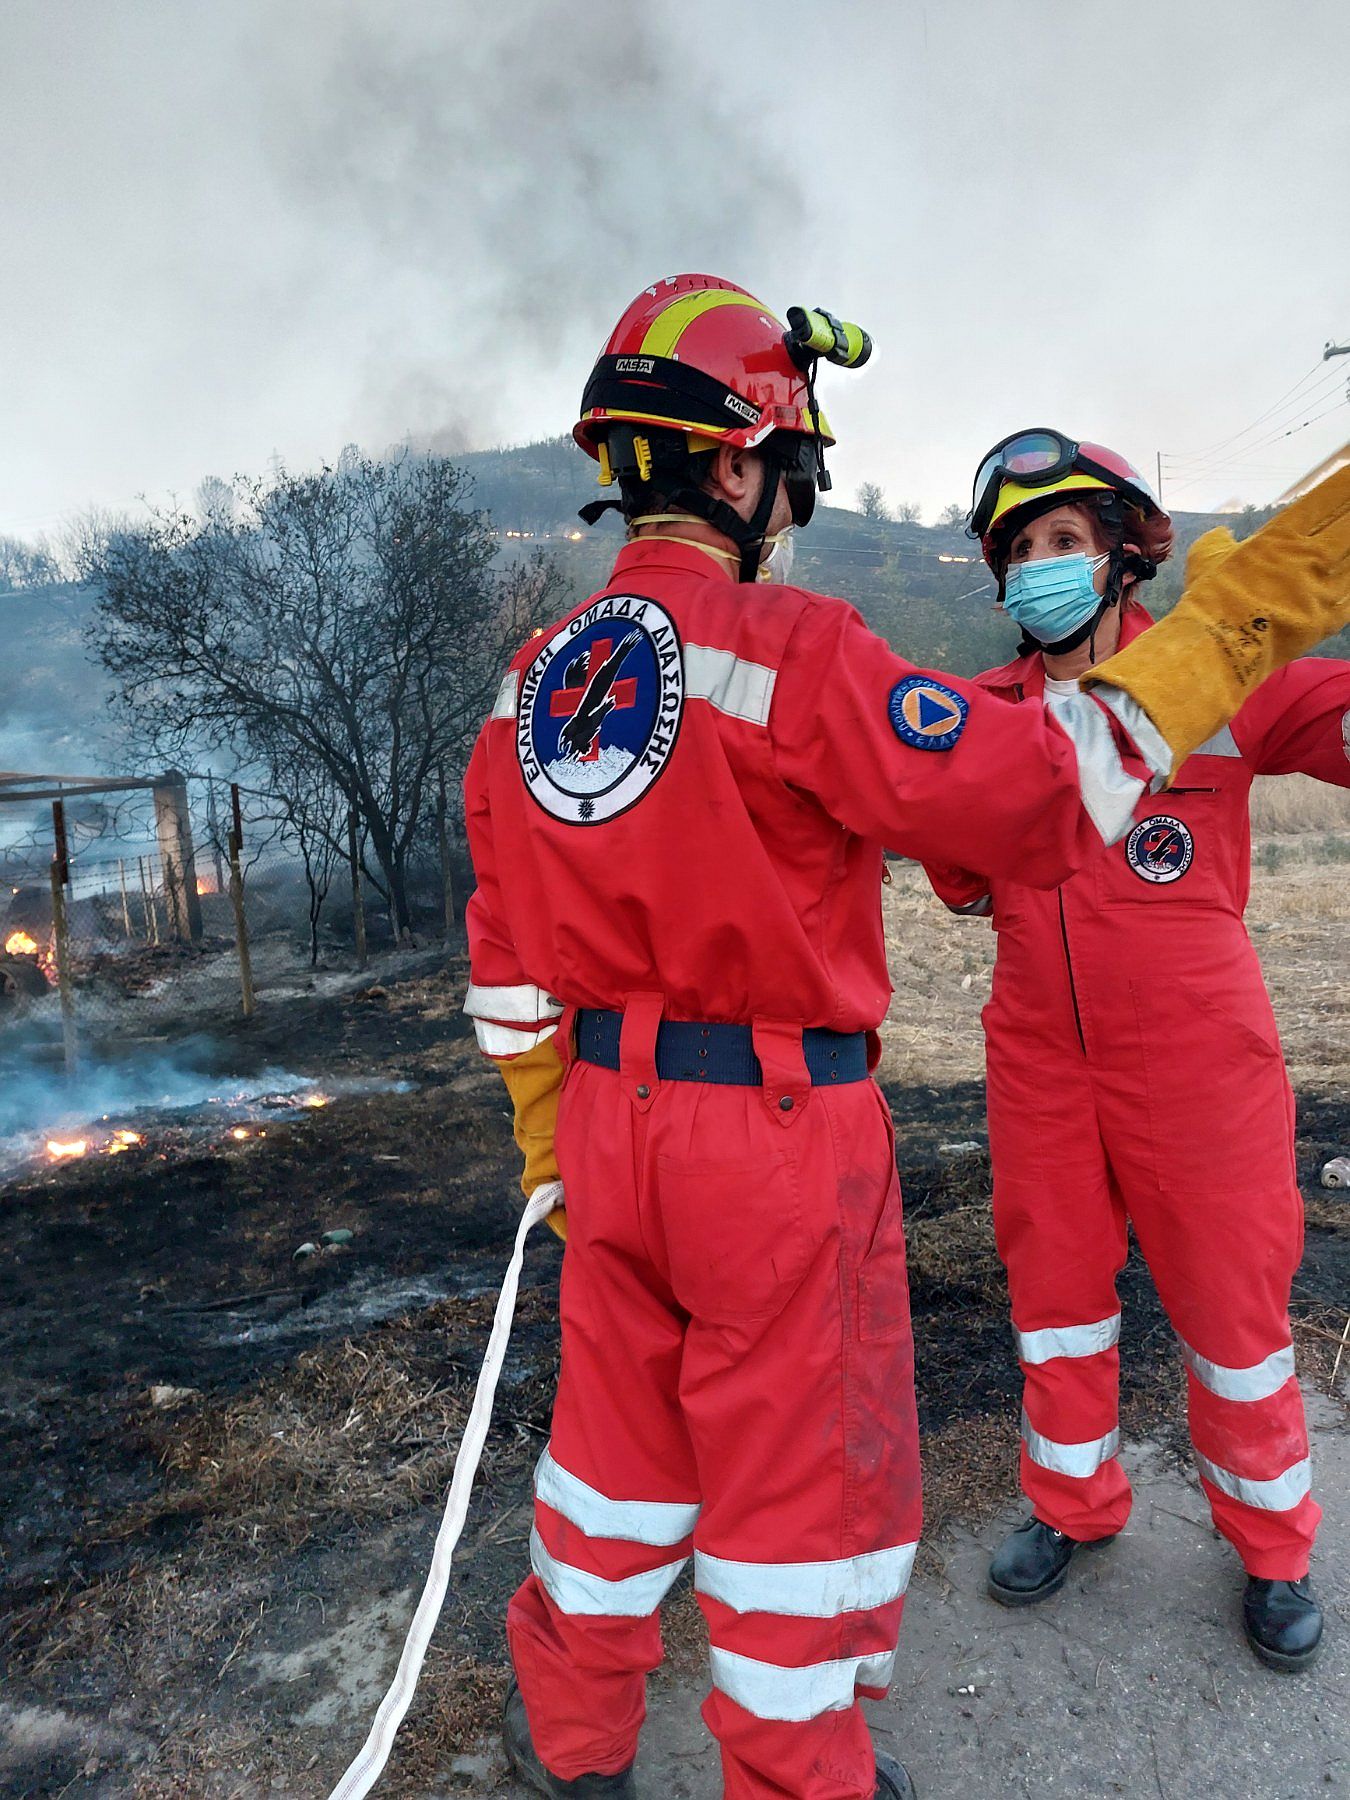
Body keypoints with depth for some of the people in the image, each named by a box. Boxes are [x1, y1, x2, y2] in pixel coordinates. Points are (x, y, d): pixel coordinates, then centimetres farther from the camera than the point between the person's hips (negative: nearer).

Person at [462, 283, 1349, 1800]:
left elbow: (507, 962, 9)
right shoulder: (788, 650, -17)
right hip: (781, 1135, -6)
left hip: (608, 1116, 7)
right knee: (801, 1471, 15)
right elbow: (1045, 801, -18)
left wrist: (549, 1147, 19)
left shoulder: (531, 683, 5)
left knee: (620, 1432, 25)